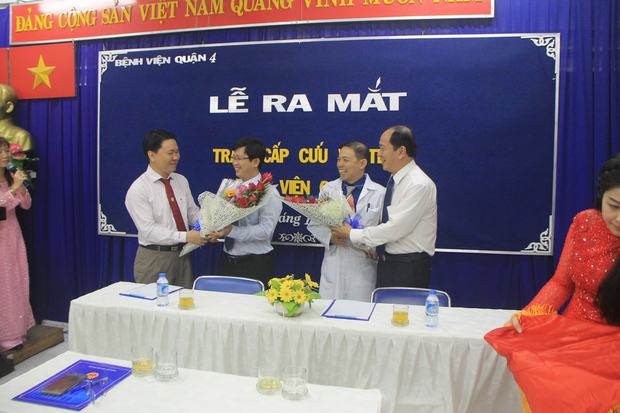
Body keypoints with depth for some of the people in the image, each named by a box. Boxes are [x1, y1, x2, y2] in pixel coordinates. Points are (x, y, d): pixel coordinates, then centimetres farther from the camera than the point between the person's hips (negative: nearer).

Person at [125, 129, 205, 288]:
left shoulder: (181, 181, 6)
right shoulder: (138, 190, -13)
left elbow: (192, 212, 8)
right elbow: (148, 230, -19)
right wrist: (185, 236, -27)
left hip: (182, 255, 6)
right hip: (154, 258, -5)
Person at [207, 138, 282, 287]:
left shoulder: (269, 193, -11)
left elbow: (266, 230, -21)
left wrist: (231, 231, -27)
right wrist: (216, 232, -12)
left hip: (255, 264, -6)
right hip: (227, 260, 6)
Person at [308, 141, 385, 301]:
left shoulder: (380, 193, -1)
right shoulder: (328, 189, 9)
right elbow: (314, 223, 9)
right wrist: (331, 236, -8)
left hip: (362, 269, -2)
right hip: (333, 267, 3)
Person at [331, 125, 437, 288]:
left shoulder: (419, 185, -19)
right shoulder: (394, 181, 9)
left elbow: (396, 228, -24)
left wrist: (352, 234, -15)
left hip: (408, 268, -8)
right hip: (387, 263, 8)